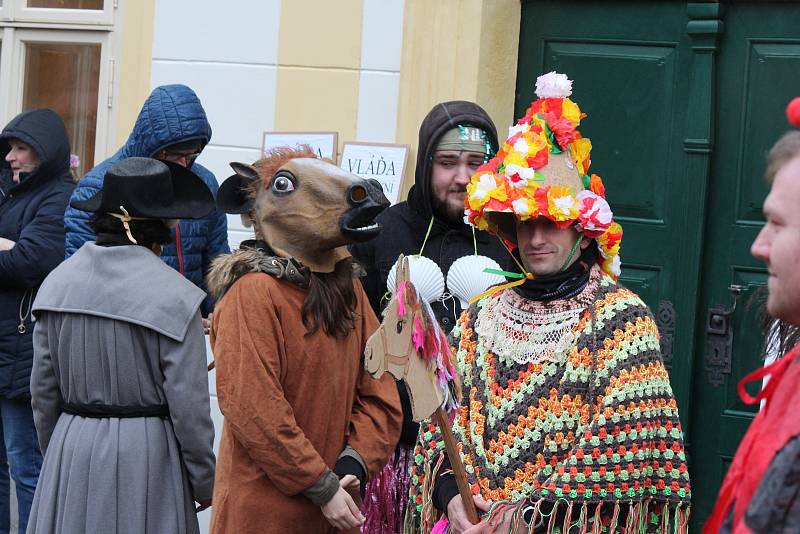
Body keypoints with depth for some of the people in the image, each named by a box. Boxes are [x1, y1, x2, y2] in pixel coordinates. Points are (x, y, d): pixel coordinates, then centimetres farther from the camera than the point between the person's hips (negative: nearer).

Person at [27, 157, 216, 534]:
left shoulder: (58, 282, 0)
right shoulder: (175, 296, -14)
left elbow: (43, 389, 6)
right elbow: (188, 405, -12)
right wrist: (204, 483, 0)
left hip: (70, 449, 4)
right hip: (145, 453, -4)